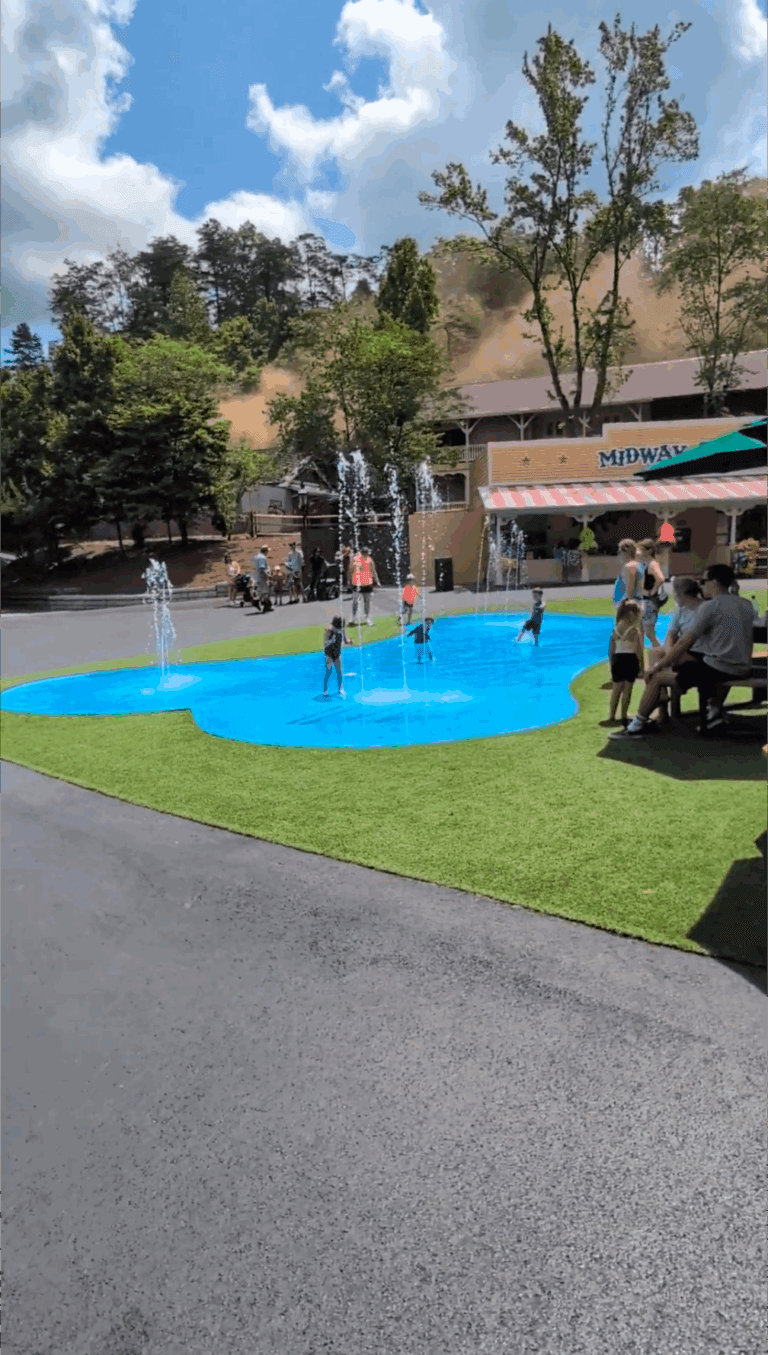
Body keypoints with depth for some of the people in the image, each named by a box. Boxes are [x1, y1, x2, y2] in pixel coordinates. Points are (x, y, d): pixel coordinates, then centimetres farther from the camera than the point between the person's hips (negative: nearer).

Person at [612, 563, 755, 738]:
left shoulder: (710, 606, -11)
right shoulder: (746, 605, 13)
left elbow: (685, 643, -14)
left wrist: (658, 666, -8)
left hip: (718, 667, -8)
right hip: (743, 669, 9)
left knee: (655, 677, -2)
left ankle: (637, 727, 4)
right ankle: (715, 711, 26)